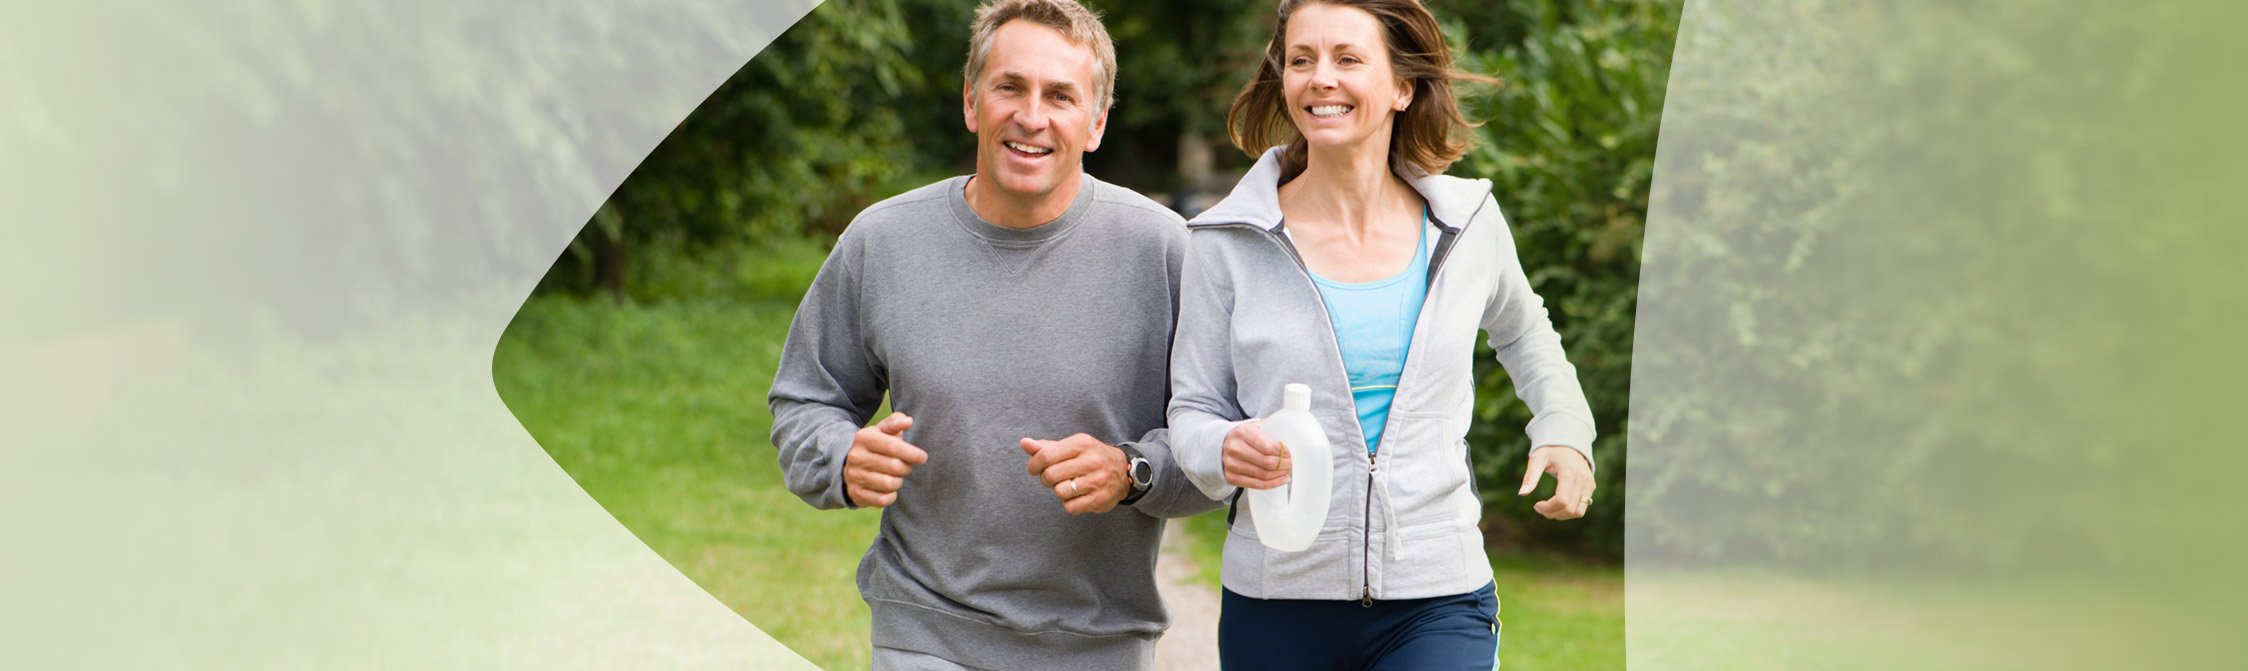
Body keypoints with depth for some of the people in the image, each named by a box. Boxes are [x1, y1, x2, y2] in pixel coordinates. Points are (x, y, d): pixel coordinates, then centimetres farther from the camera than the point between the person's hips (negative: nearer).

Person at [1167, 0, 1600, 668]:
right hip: (1277, 605, 0)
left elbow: (1521, 330, 25)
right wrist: (1224, 450, -19)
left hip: (1436, 605, 0)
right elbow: (1193, 409, 3)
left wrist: (1563, 432, 12)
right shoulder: (1229, 242, -2)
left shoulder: (1468, 223, 4)